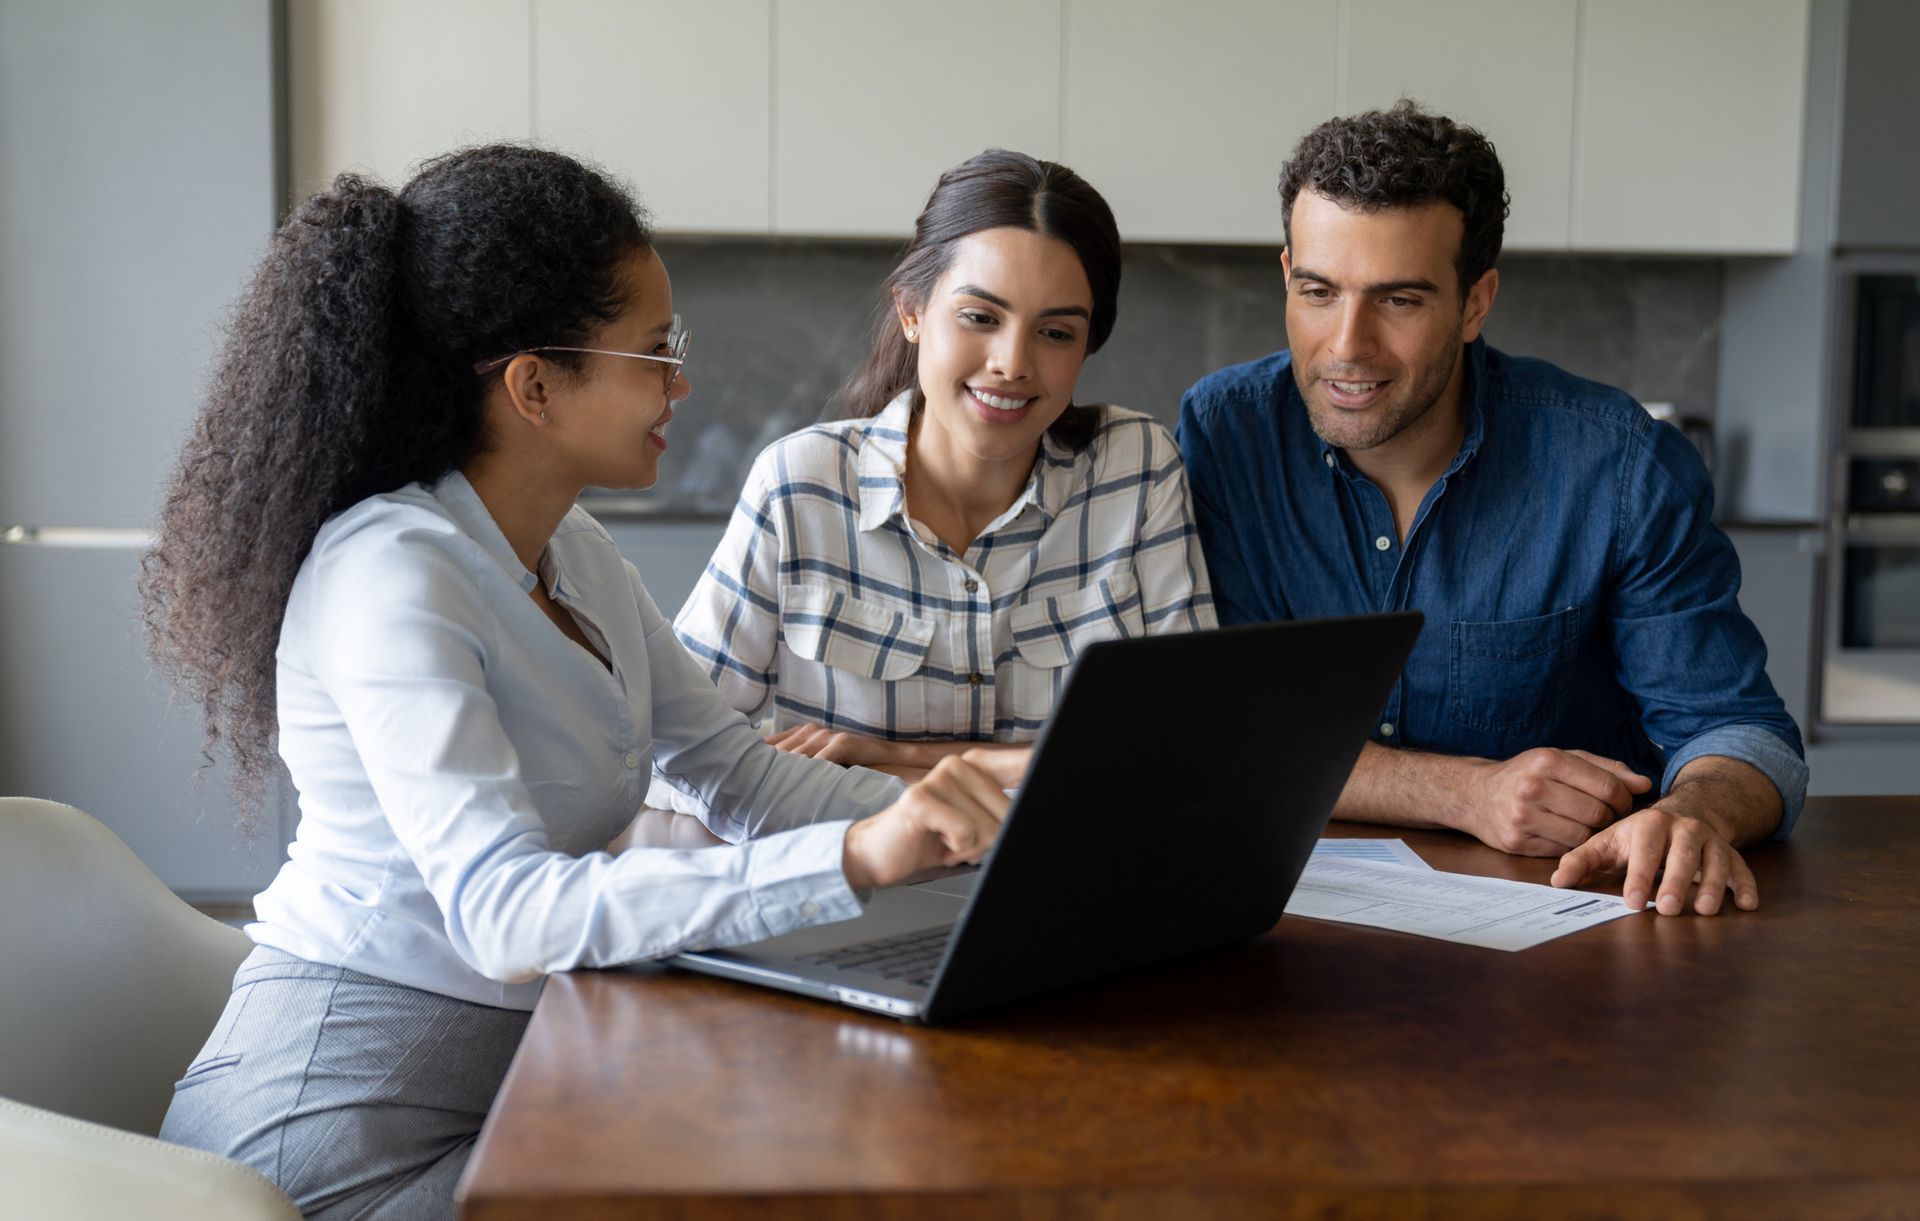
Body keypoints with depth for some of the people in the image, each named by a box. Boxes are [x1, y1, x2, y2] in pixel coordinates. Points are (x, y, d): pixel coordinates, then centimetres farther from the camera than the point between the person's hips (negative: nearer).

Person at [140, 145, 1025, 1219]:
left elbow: (735, 768, 6)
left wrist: (955, 814, -10)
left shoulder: (576, 555, 7)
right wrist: (854, 857, -40)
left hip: (507, 1074, 8)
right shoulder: (392, 576, -23)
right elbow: (507, 916, -32)